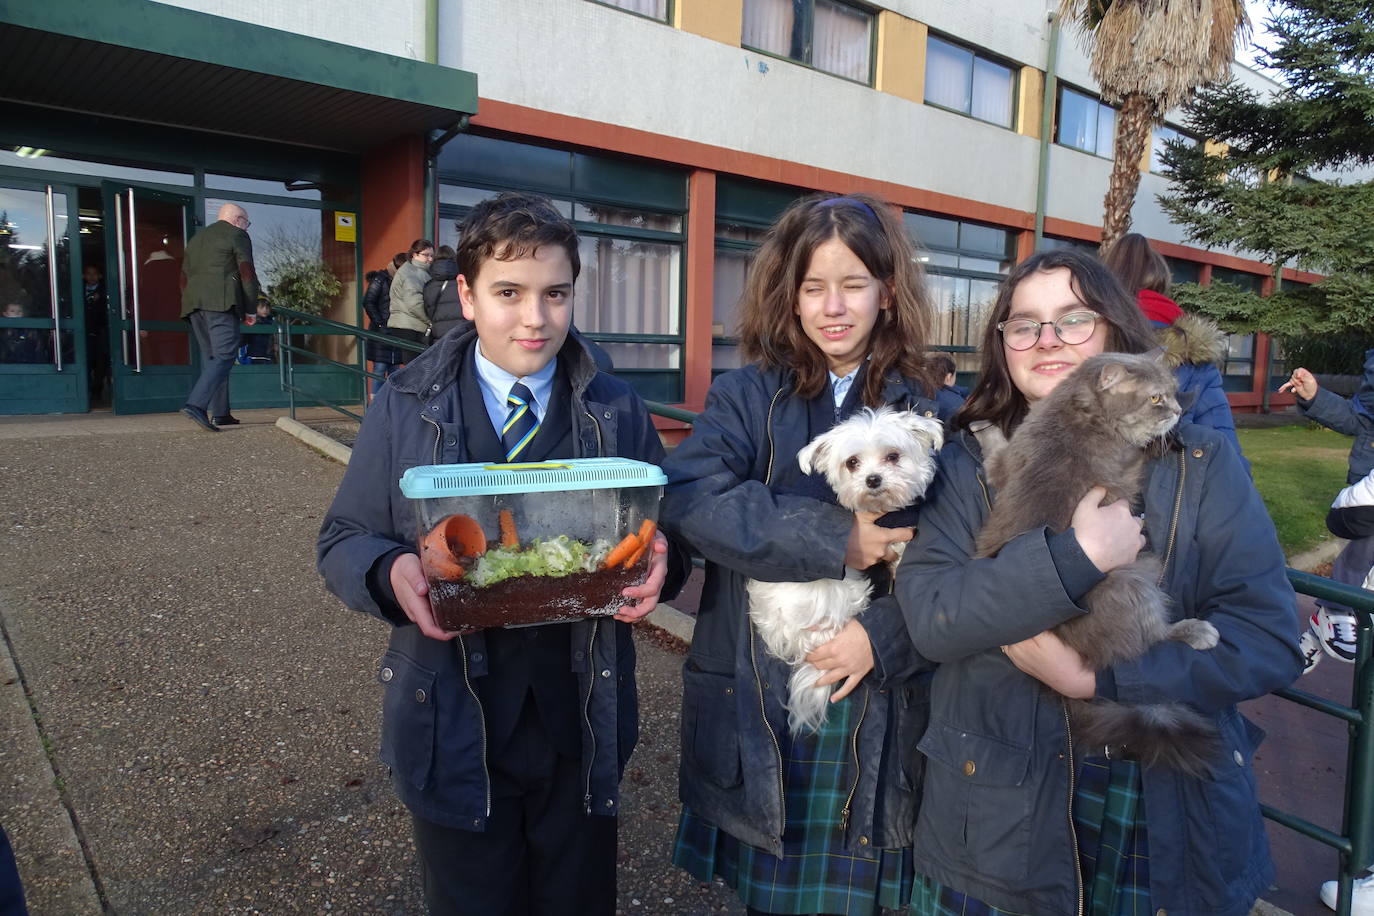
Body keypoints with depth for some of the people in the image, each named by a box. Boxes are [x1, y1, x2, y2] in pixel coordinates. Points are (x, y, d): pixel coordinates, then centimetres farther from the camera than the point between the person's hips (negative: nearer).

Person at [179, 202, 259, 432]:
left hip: (194, 303, 8)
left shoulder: (197, 238, 28)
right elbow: (247, 273, -4)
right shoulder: (237, 235, 6)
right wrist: (253, 305, 0)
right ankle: (196, 404, -28)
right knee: (224, 356, -13)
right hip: (221, 301, -8)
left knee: (212, 358, 11)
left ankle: (220, 413, 9)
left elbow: (184, 277, 25)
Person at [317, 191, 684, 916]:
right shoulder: (405, 406, -1)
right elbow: (344, 542, 1)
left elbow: (664, 529, 5)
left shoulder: (616, 410, 2)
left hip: (581, 718, 1)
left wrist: (659, 565, -18)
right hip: (453, 718, -1)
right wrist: (392, 573, -21)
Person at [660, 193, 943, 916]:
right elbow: (686, 497, -19)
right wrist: (835, 539, -21)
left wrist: (882, 635, -17)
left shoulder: (922, 414, 2)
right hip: (757, 705, 0)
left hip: (875, 708, 1)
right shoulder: (747, 397, -2)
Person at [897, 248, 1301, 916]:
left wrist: (1099, 677, -20)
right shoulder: (968, 463, -5)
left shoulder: (1200, 465, -3)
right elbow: (926, 616, -17)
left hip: (1173, 805, 1)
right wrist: (1074, 555, -27)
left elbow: (1269, 638, -9)